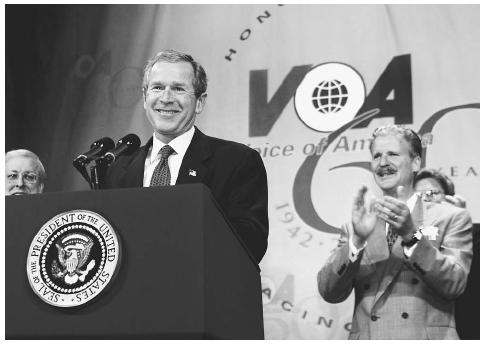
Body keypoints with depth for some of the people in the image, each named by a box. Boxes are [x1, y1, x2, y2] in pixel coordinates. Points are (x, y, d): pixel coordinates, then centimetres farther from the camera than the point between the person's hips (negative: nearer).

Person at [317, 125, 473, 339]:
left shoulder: (452, 218, 7)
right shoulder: (355, 226, 12)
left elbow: (455, 285, -3)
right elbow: (329, 293, 3)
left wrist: (412, 236, -14)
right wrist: (357, 240, -11)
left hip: (427, 337, -1)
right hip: (367, 336, 2)